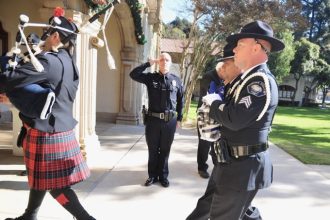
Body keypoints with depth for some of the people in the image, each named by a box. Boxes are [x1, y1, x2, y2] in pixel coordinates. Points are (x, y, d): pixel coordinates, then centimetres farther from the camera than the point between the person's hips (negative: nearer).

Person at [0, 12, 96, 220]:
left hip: (47, 133, -9)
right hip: (62, 129, 9)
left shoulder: (48, 61, -19)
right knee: (40, 178, 23)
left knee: (55, 185, 3)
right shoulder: (68, 61, 9)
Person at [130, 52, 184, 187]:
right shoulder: (151, 77, 3)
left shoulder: (176, 80, 4)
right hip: (153, 119, 0)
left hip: (170, 120, 0)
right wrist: (149, 63, -10)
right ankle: (152, 175, 27)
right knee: (153, 150, 11)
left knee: (165, 150, 12)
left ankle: (163, 176, 27)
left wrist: (179, 118, 8)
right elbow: (133, 74, -9)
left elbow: (180, 101, 9)